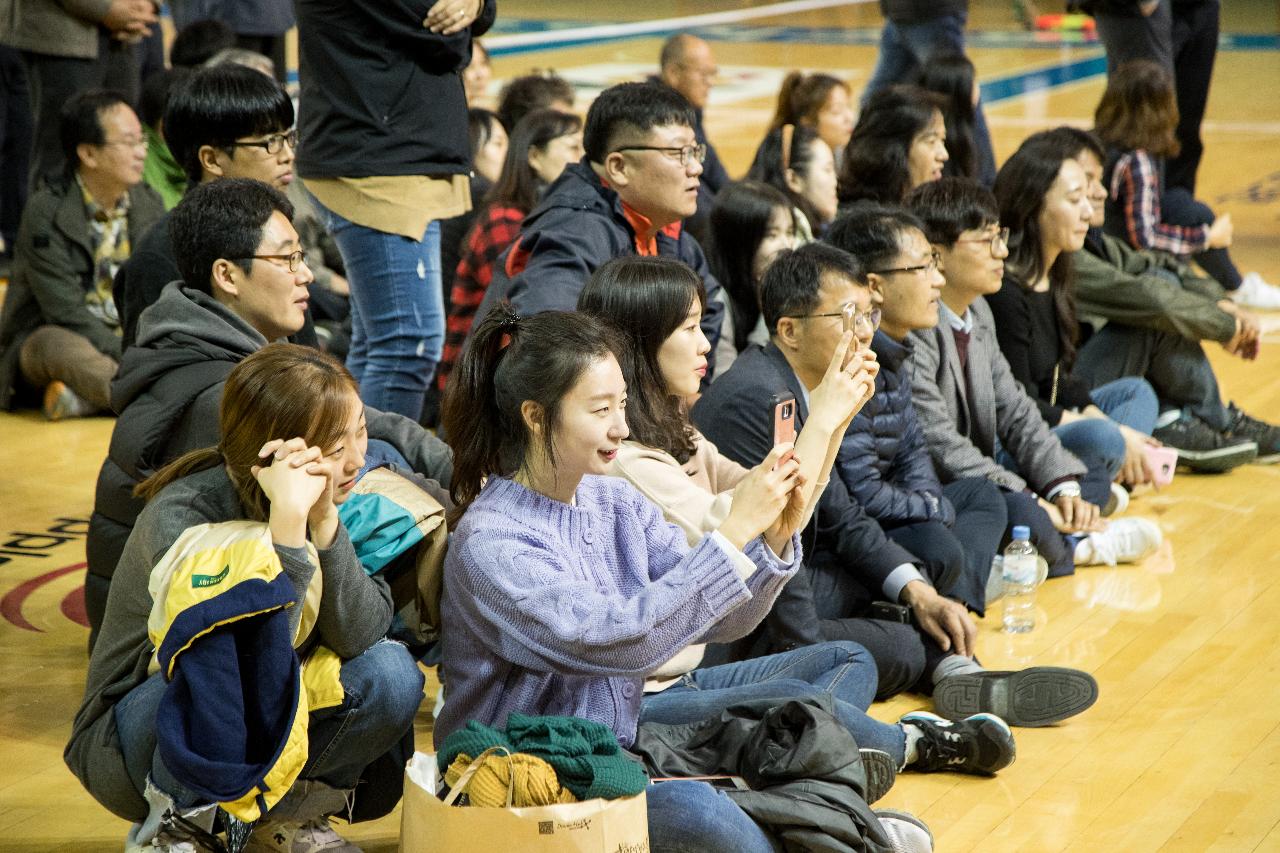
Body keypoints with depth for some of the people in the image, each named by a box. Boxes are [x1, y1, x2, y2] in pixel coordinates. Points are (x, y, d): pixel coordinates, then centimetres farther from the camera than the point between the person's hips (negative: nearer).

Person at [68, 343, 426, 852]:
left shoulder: (336, 499, -8)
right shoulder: (183, 514, -25)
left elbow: (361, 635, -20)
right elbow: (258, 655, -36)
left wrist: (325, 522, -30)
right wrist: (288, 519, -40)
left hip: (267, 727, 6)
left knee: (393, 675, -20)